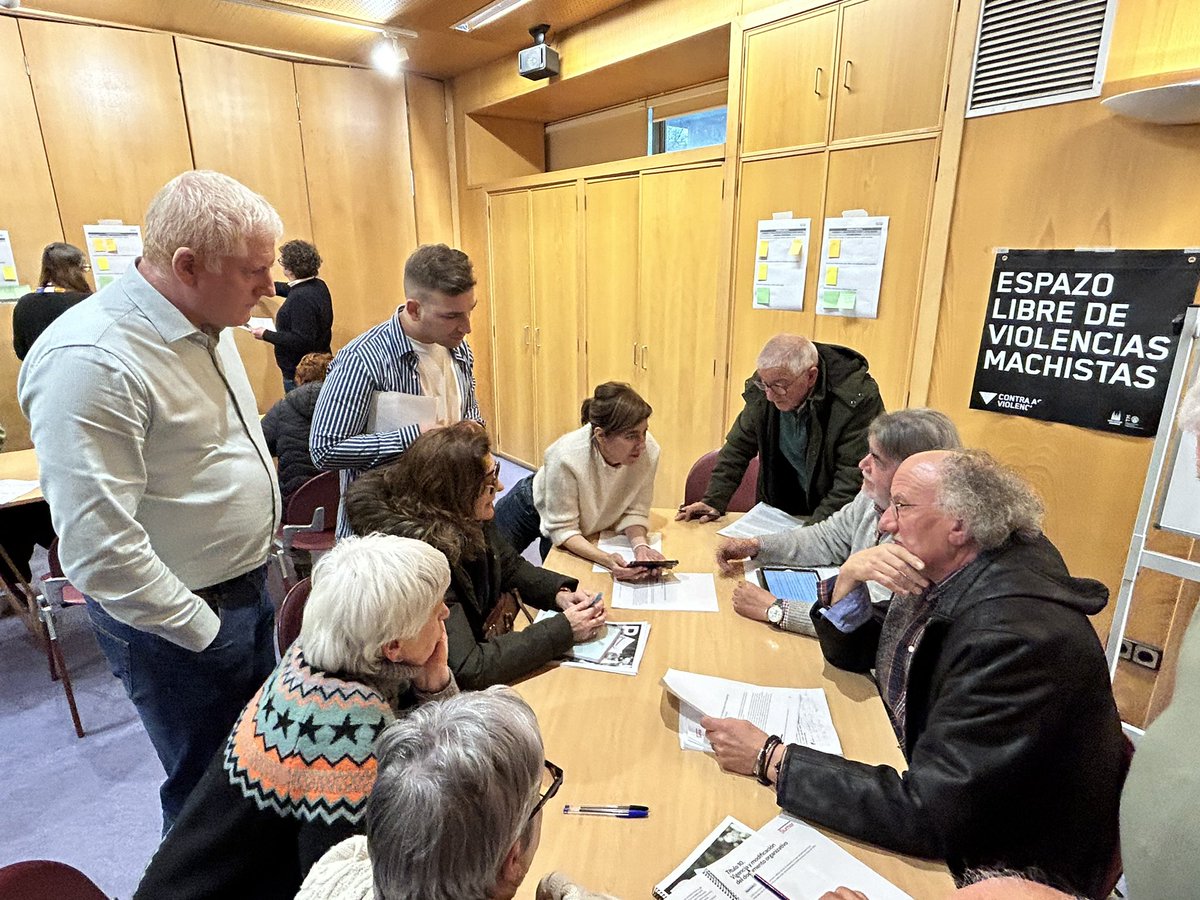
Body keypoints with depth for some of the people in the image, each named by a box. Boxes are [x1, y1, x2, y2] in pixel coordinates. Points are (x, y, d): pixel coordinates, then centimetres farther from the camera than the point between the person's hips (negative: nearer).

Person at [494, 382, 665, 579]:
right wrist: (607, 560, -46)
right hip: (533, 506, -3)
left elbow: (634, 511, -18)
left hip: (587, 529, 3)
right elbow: (562, 529, -32)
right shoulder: (566, 457, -42)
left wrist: (640, 545, -37)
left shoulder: (649, 450, -32)